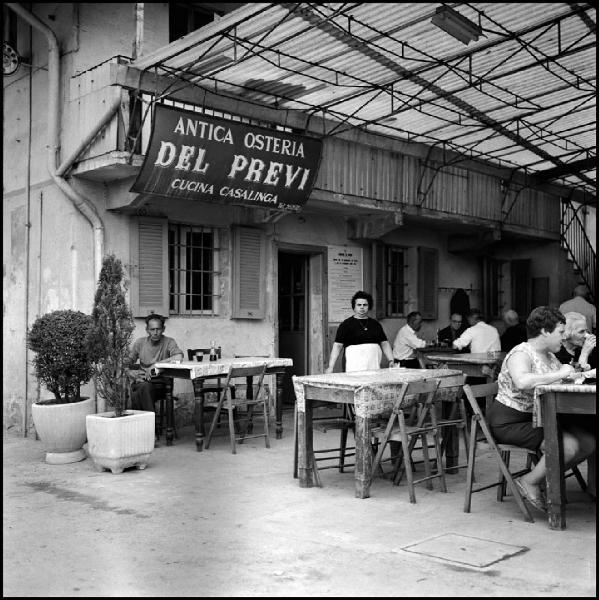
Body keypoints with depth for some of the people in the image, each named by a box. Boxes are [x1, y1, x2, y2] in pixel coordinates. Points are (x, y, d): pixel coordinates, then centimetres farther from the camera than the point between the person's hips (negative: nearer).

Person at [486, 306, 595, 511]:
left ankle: (546, 476, 12)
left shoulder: (549, 356, 12)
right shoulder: (520, 354, -17)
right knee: (569, 446, -23)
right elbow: (522, 381, -38)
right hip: (509, 422, -9)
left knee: (588, 442, -3)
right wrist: (559, 374, -30)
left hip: (538, 419, 9)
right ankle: (529, 482, -3)